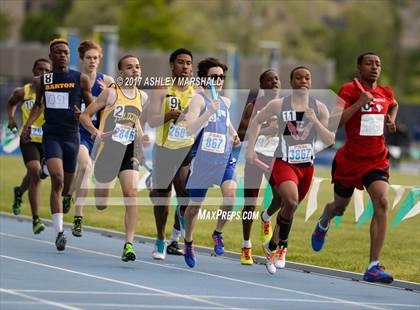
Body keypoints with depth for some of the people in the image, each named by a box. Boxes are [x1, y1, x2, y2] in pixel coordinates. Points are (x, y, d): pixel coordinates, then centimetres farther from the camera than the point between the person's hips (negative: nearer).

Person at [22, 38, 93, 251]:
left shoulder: (81, 79, 2)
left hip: (72, 136, 1)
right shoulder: (42, 81, 6)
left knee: (66, 186, 7)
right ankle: (59, 232, -22)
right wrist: (28, 125, 8)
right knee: (57, 180, -19)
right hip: (50, 135, -1)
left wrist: (83, 115, -14)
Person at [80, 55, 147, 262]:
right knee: (101, 205, 6)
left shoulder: (142, 97, 9)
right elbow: (85, 115, -6)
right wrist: (95, 131, -23)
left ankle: (129, 244, -19)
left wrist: (140, 135, 12)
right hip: (108, 149, -3)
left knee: (131, 195, -18)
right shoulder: (111, 93, -6)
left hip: (130, 152, 3)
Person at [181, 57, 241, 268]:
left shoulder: (226, 102, 10)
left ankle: (218, 233, 0)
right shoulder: (199, 99, -9)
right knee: (194, 205, 9)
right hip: (202, 160, -4)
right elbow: (190, 129, -22)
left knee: (230, 193, -23)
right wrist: (209, 112, -32)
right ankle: (188, 243, 35)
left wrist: (234, 135, 11)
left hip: (225, 159, 4)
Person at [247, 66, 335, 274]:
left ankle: (272, 246, 37)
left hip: (307, 166, 4)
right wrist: (250, 148, 4)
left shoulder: (319, 108, 1)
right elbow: (256, 122, 11)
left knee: (289, 208, 14)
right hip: (284, 163, -4)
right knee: (290, 202, -27)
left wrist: (314, 121, -16)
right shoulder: (278, 105, -4)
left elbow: (330, 141, -3)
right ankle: (281, 246, -8)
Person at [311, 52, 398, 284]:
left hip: (377, 159, 3)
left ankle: (373, 267, -23)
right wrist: (360, 103, -28)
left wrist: (390, 119, 12)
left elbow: (394, 105, 32)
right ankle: (323, 223, 58)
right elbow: (336, 121, -22)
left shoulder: (386, 93, 6)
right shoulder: (349, 90, -9)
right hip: (349, 159, -2)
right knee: (340, 207, 16)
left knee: (381, 203, -21)